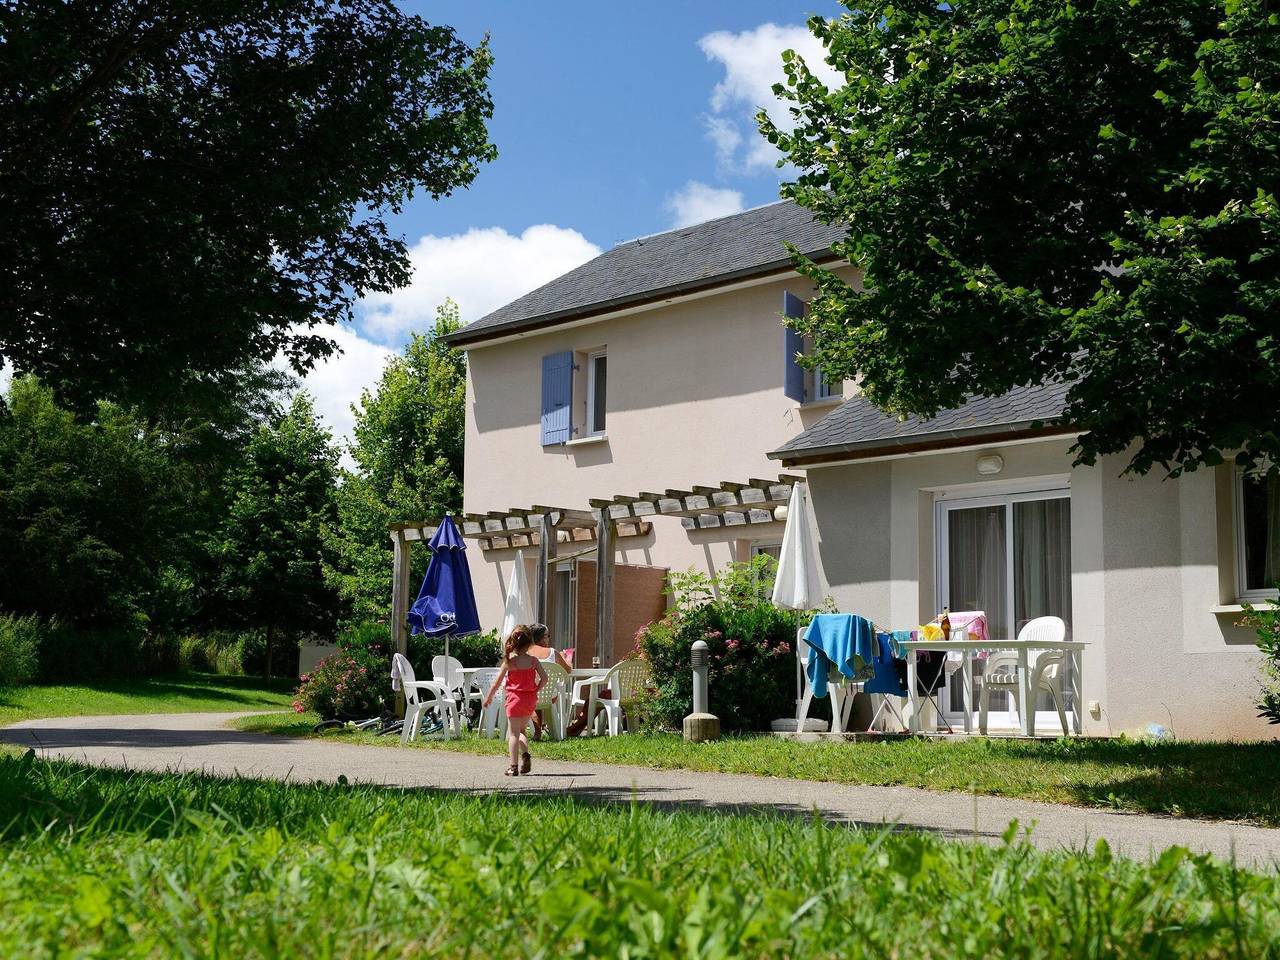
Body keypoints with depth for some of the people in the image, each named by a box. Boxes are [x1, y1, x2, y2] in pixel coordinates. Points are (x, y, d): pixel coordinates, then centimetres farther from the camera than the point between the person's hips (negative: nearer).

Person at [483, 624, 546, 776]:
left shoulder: (509, 661, -9)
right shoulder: (533, 660, -4)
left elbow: (497, 682, -4)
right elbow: (544, 678, -7)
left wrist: (489, 697, 8)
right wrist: (535, 690, 8)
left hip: (515, 699, -3)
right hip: (531, 699, 3)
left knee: (513, 733, 4)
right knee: (521, 731, 21)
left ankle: (514, 767, 1)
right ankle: (525, 755, -3)